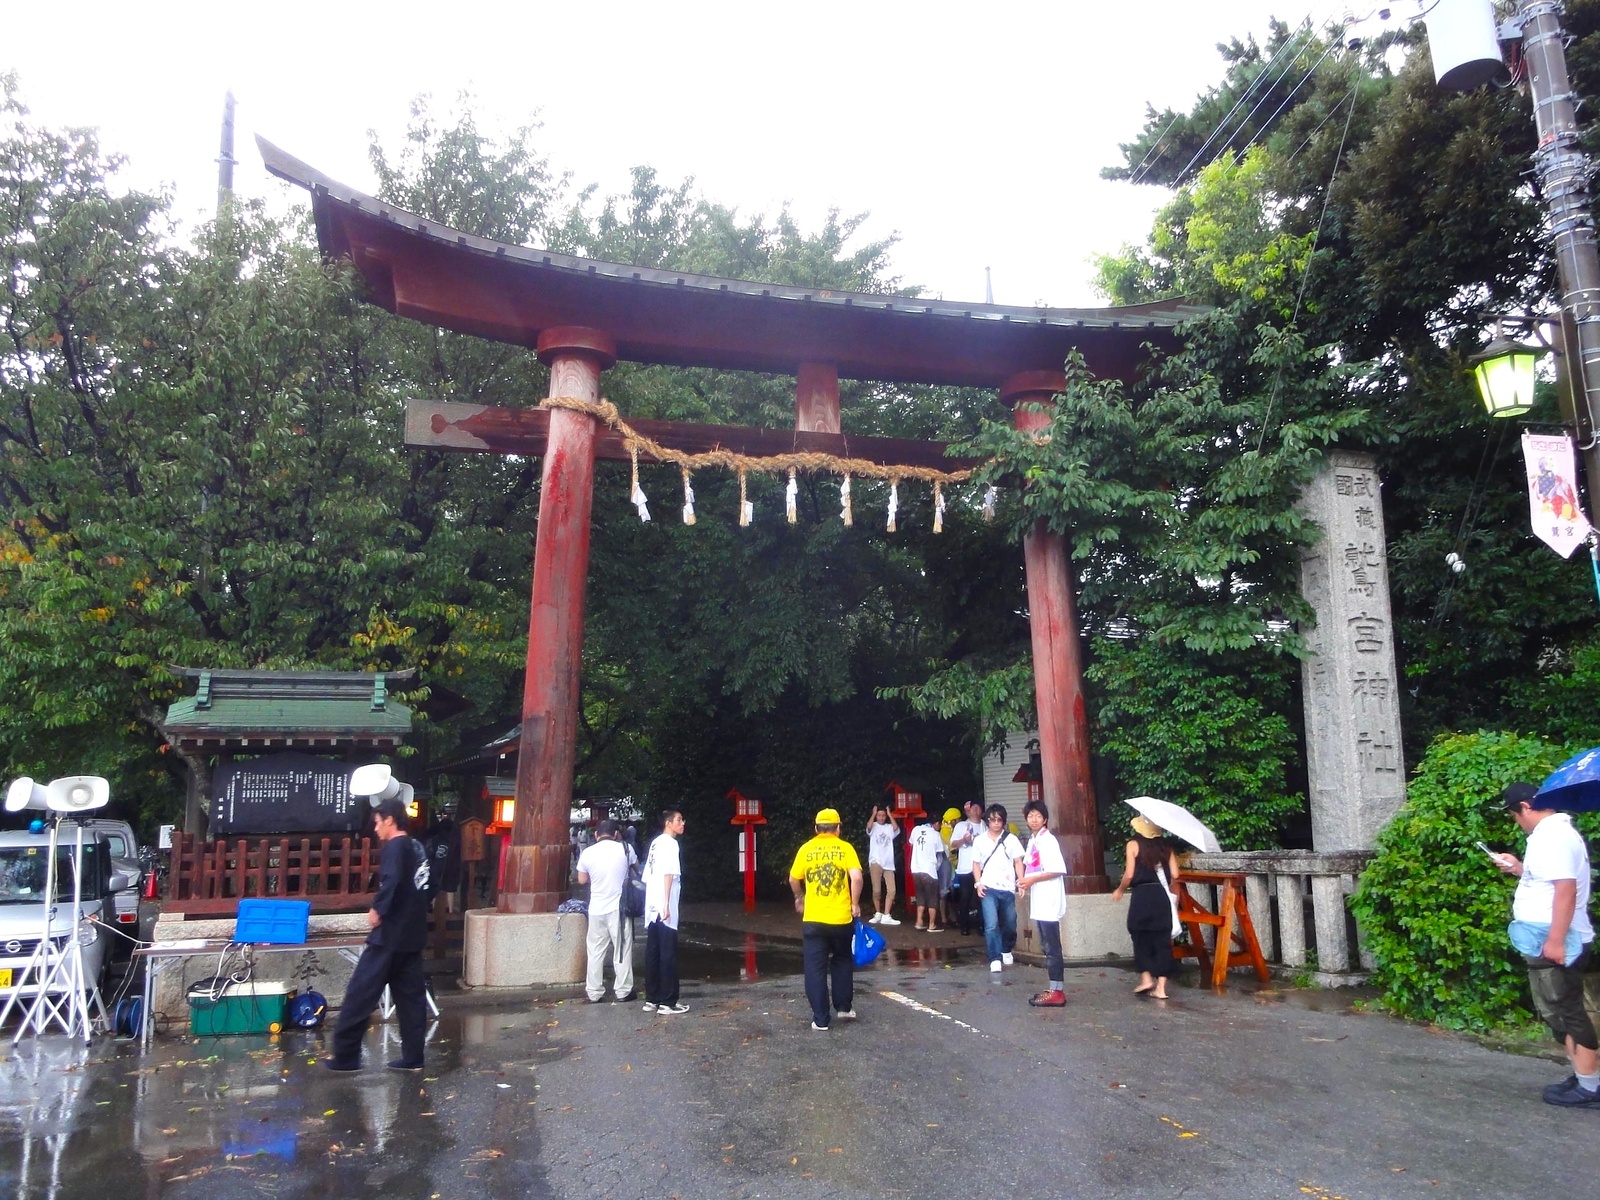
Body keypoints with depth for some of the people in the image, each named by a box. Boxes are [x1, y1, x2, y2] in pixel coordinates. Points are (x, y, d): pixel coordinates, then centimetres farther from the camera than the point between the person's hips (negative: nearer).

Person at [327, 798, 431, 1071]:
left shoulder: (395, 846, -10)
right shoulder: (417, 848, 14)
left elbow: (391, 882, -27)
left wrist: (378, 909, -16)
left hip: (390, 934, -8)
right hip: (413, 934, 8)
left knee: (361, 992, 1)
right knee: (411, 995, 9)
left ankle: (345, 1056, 6)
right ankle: (412, 1057, 11)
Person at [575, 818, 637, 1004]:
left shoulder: (588, 853, -4)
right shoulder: (625, 849, -6)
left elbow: (582, 880, 8)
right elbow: (635, 864, 16)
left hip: (596, 909, 2)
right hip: (618, 907, -1)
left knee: (596, 951, 11)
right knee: (622, 950, 7)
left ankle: (594, 993, 14)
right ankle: (623, 991, 10)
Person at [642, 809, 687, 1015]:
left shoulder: (655, 843, 17)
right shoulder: (669, 843, -9)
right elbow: (668, 875, -18)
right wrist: (667, 905, -21)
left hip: (652, 909, 9)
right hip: (664, 908, -9)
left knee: (653, 953, 10)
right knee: (668, 955, -5)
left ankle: (651, 1000, 14)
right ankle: (667, 1002, -4)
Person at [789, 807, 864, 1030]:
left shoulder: (806, 849, 1)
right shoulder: (845, 848, -2)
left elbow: (794, 880, 7)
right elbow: (856, 878, -14)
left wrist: (800, 898, 26)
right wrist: (855, 903, -1)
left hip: (813, 919, 0)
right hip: (841, 918, 0)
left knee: (815, 968, 7)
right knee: (842, 961, 23)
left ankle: (821, 1019, 8)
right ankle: (845, 1007, 26)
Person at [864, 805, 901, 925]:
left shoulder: (889, 828, 11)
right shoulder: (873, 827, 6)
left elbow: (896, 828, -10)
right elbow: (868, 826, -15)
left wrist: (890, 814, -1)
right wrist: (873, 813, -5)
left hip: (888, 863, 2)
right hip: (876, 862, -2)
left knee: (891, 890, -3)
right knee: (876, 890, -2)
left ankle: (886, 916, 0)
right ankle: (878, 914, 12)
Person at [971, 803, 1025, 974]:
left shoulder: (1011, 839, 3)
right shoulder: (979, 840, 5)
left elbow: (1018, 862, 4)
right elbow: (976, 864, 9)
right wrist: (978, 883, -4)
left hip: (1007, 889, 1)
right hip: (988, 888, -1)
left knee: (1010, 924, 11)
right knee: (991, 925, -13)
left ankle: (1006, 950, 37)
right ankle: (995, 959, -8)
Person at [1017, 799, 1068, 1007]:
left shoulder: (1048, 840, -12)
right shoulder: (1032, 841, 14)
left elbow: (1058, 870, -20)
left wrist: (1032, 880, -17)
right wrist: (1025, 882, 3)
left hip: (1049, 901, -9)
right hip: (1039, 901, 9)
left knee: (1052, 947, -6)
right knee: (1047, 947, 12)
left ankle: (1057, 992, -2)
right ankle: (1055, 989, 19)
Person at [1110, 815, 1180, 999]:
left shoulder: (1133, 845, -1)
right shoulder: (1165, 846, 9)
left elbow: (1129, 875, -6)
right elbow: (1174, 875, 3)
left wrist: (1119, 890, 11)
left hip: (1141, 896, -3)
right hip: (1162, 896, 3)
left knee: (1141, 937, 12)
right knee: (1162, 939, 6)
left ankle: (1146, 978, 3)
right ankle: (1161, 986, 3)